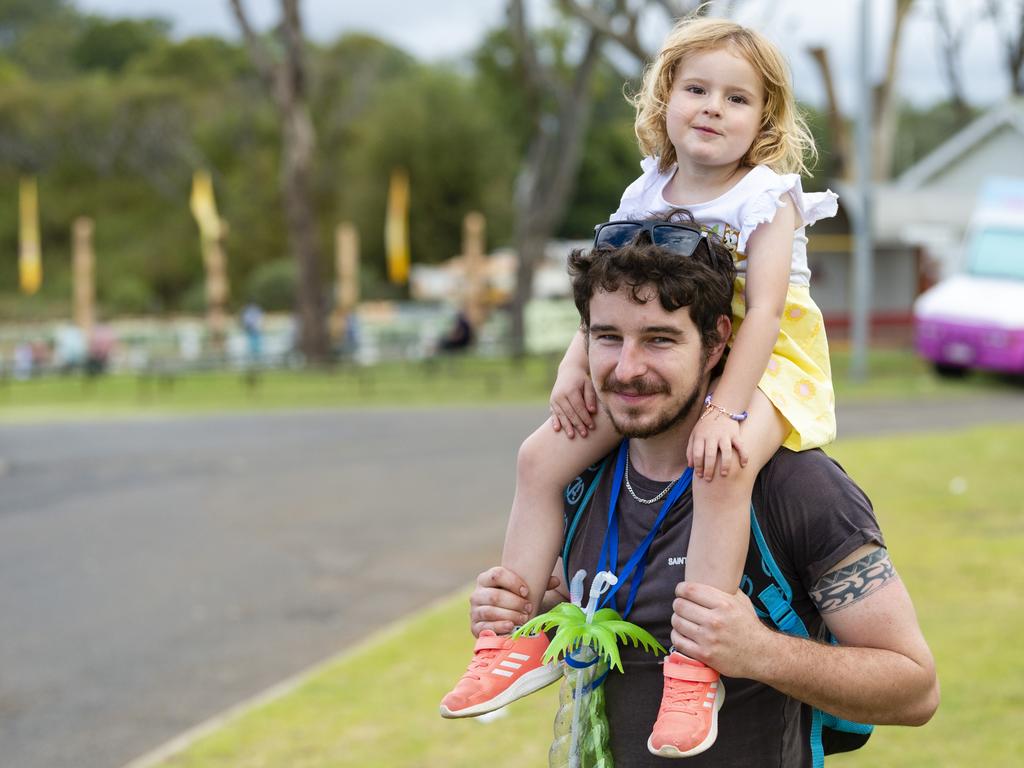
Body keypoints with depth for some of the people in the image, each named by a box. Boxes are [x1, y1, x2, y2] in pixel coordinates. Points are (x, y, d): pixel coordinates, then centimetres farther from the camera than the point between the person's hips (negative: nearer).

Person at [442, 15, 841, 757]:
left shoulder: (768, 199, -11)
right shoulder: (647, 197, 6)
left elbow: (763, 311, -21)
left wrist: (725, 410, -31)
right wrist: (576, 367, -9)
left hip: (762, 366, -6)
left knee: (723, 466, -38)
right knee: (542, 455, -6)